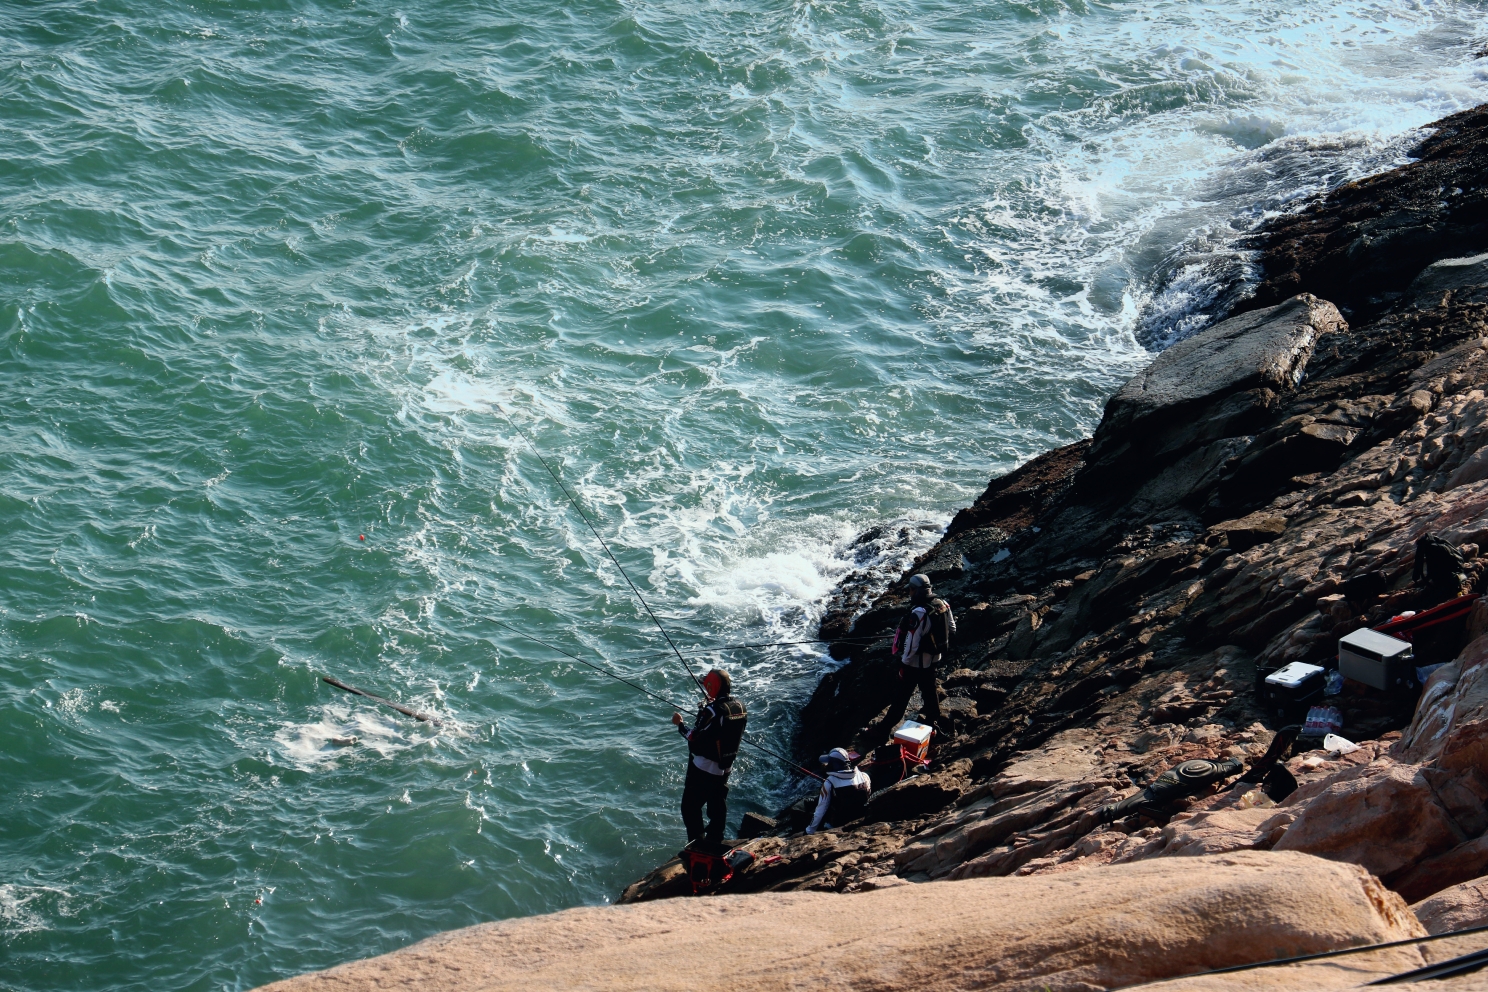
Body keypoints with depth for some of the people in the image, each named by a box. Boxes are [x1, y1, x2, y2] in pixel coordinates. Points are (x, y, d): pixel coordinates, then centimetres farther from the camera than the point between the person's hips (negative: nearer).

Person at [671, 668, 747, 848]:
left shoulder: (713, 711, -26)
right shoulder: (739, 707, -2)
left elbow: (695, 738, -23)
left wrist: (680, 724, -7)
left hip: (703, 768, -8)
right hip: (725, 767, 8)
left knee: (691, 806, 4)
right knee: (718, 806, 19)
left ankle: (697, 844, 3)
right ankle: (715, 842, 27)